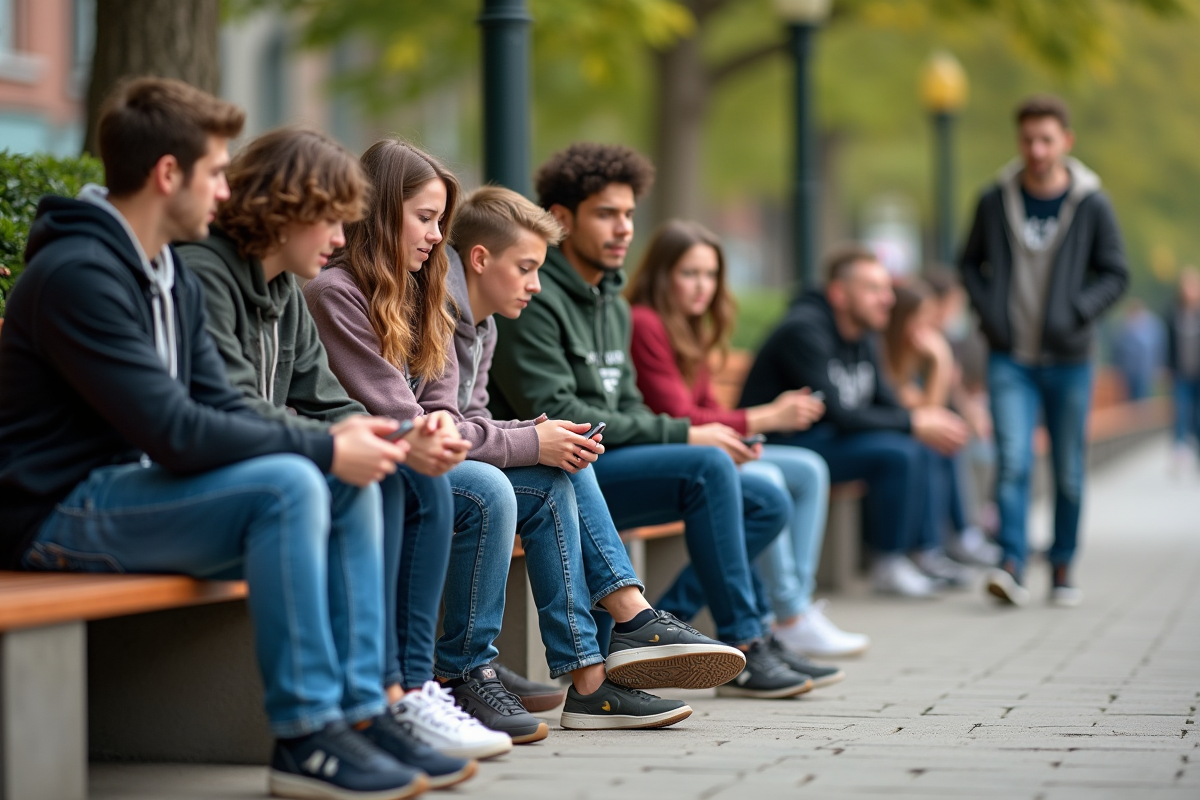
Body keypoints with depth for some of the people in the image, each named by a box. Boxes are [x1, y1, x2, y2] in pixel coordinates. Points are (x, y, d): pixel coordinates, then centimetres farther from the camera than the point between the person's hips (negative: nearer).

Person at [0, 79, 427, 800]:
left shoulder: (175, 279, 13)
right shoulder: (79, 274, -19)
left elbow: (223, 410, 10)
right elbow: (177, 434, -24)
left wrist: (337, 441, -8)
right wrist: (325, 448, -19)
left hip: (132, 491, 10)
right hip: (60, 514, -10)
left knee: (351, 485, -3)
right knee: (287, 484, -27)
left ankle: (361, 710, -5)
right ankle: (305, 737, -23)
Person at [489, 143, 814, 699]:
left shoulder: (613, 304, 19)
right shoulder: (534, 299, -12)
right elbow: (552, 415, -20)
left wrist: (696, 435, -1)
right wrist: (682, 436, -19)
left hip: (611, 464, 10)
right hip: (554, 477, -10)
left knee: (769, 503, 1)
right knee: (708, 466, -28)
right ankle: (741, 651, -20)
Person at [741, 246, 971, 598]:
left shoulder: (863, 337, 10)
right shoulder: (805, 331, -20)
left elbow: (885, 403, 9)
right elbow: (835, 414, -26)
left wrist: (928, 419, -13)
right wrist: (913, 423, -22)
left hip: (824, 438, 10)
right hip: (781, 446, -10)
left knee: (921, 450, 3)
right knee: (896, 453, -23)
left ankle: (921, 552, 8)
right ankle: (888, 566, -13)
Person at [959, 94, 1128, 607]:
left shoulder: (1091, 205, -4)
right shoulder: (995, 201, 0)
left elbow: (1115, 274, 3)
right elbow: (970, 263, 12)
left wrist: (1078, 312, -11)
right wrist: (988, 310, -3)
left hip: (1068, 359, 0)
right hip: (1010, 360, 0)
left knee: (1068, 471, 8)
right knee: (1013, 462, -14)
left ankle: (1062, 569, 21)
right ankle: (1013, 568, -18)